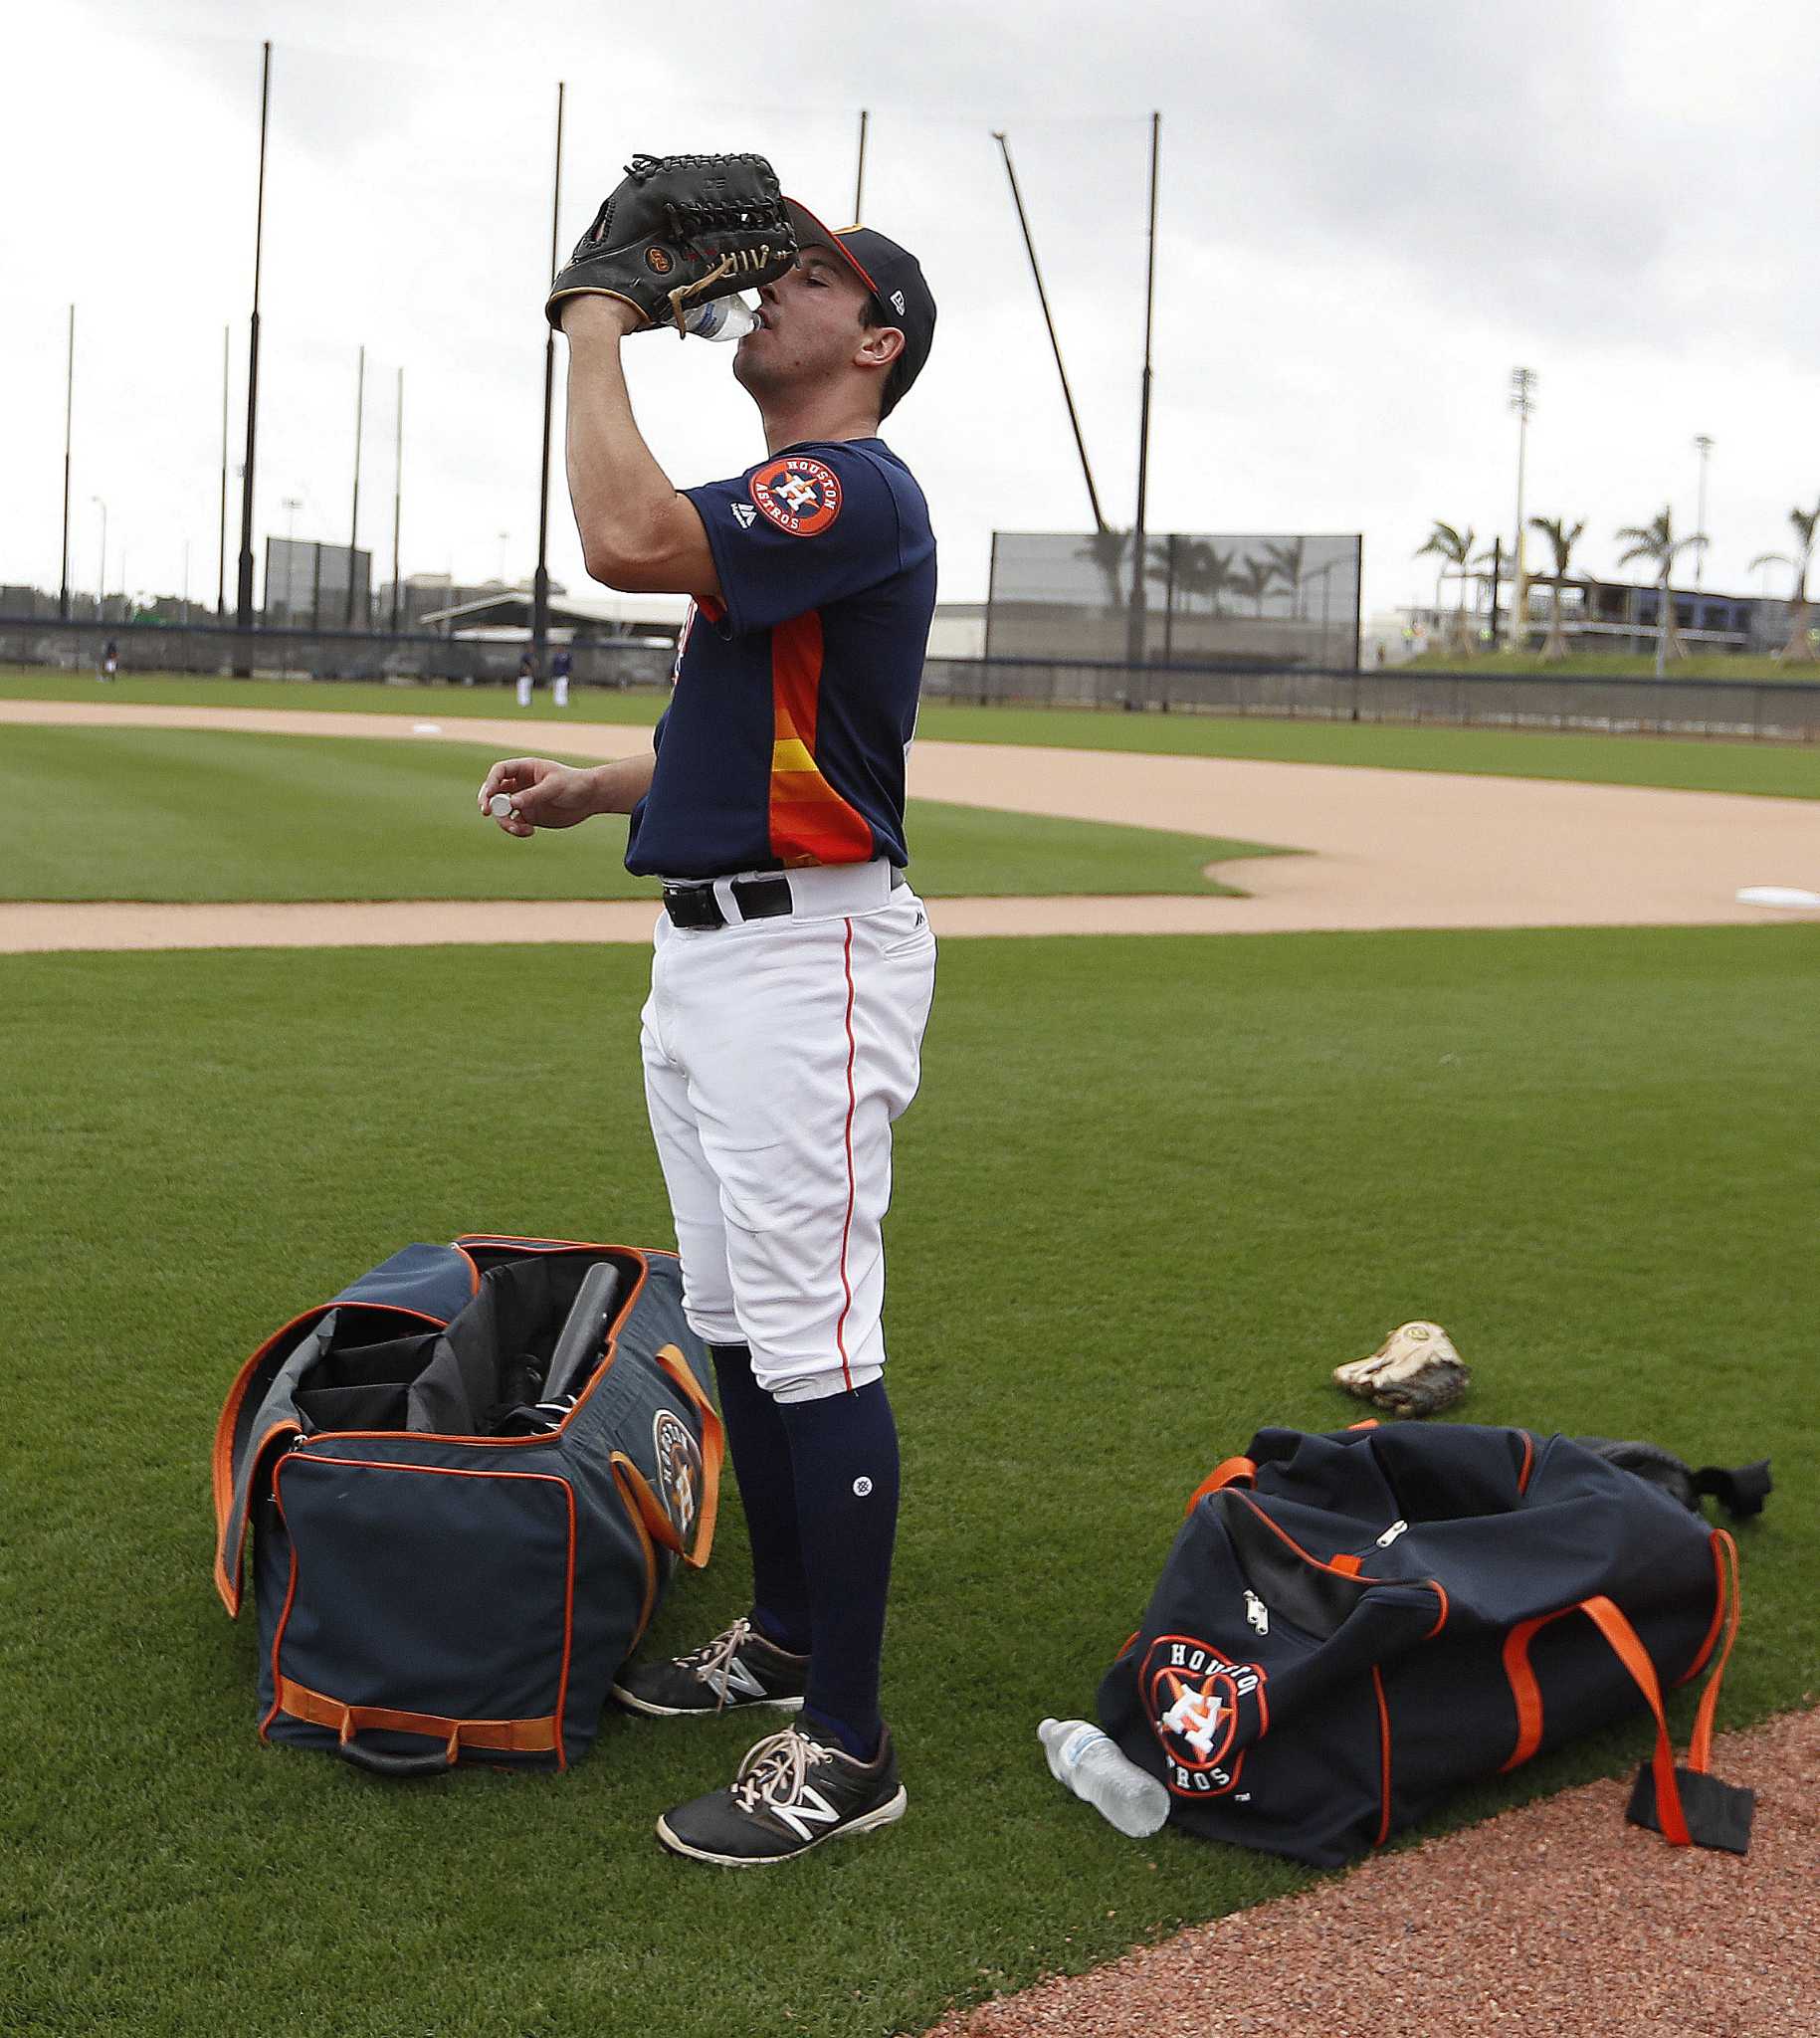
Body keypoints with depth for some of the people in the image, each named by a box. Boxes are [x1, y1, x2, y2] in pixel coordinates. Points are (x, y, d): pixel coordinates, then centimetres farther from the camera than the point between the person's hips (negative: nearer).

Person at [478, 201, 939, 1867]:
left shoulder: (855, 489, -14)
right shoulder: (776, 502, 19)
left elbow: (627, 541, -29)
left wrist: (599, 335, -16)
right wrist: (592, 789, 13)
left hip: (806, 952, -11)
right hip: (705, 946, 11)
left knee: (812, 1338, -9)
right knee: (734, 1323, 17)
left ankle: (846, 1744, -1)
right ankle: (786, 1635, 32)